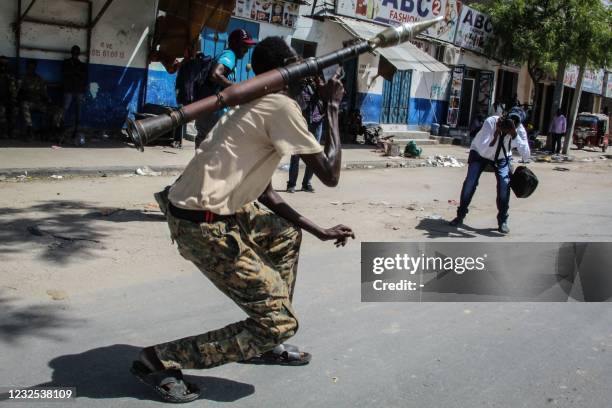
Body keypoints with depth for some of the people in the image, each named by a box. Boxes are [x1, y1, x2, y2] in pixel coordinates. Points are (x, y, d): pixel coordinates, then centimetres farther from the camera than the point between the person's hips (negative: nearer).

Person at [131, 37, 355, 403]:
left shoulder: (261, 105, 19)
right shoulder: (282, 106, -11)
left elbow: (263, 193, 21)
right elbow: (330, 174, -10)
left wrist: (319, 230, 18)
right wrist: (333, 108, 1)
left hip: (213, 210, 10)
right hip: (204, 225, -10)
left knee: (287, 233, 28)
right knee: (279, 321, -2)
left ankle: (265, 345, 31)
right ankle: (161, 360, 2)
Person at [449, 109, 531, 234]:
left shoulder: (520, 130, -28)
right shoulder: (491, 122, -35)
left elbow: (526, 156, -38)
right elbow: (483, 149, -42)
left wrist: (514, 134, -47)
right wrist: (496, 132, -51)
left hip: (502, 157, 1)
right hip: (480, 153, -1)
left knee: (504, 183, -18)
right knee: (470, 182, -13)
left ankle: (502, 220, -2)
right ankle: (460, 215, 7)